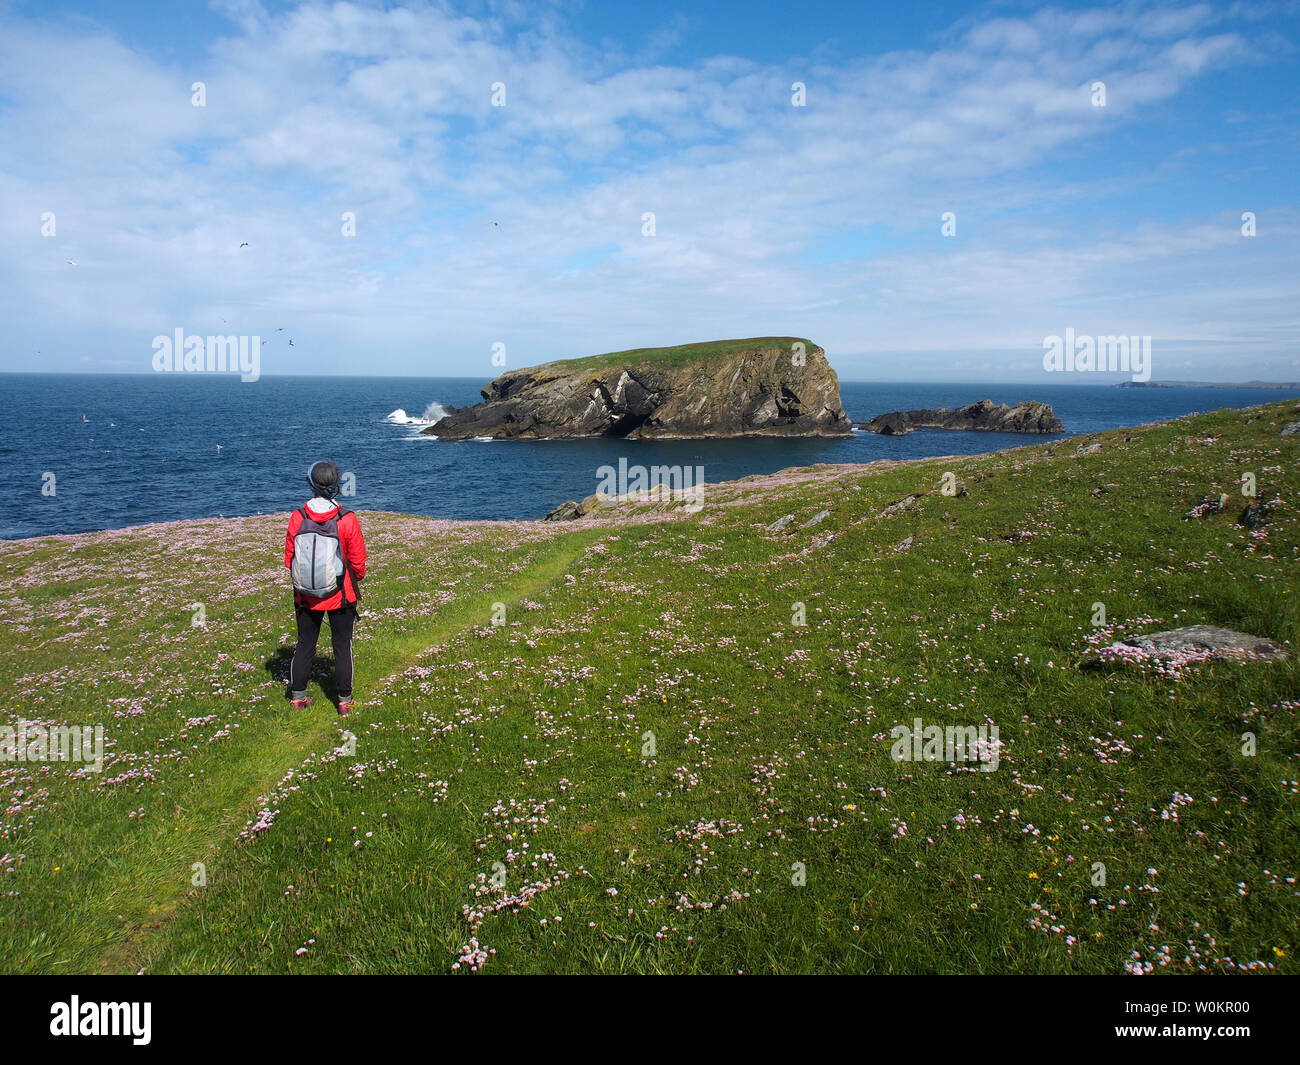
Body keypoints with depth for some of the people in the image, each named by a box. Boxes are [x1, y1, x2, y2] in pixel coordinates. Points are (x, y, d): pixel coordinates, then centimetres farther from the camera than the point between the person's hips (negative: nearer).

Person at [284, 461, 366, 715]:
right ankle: (344, 700, 16)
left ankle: (297, 696, 27)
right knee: (342, 645, 10)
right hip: (340, 596, -2)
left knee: (304, 644, 17)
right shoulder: (347, 520, -16)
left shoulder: (297, 518, -10)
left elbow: (289, 558, 0)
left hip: (305, 596, 2)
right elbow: (358, 562, -9)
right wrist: (357, 577, 13)